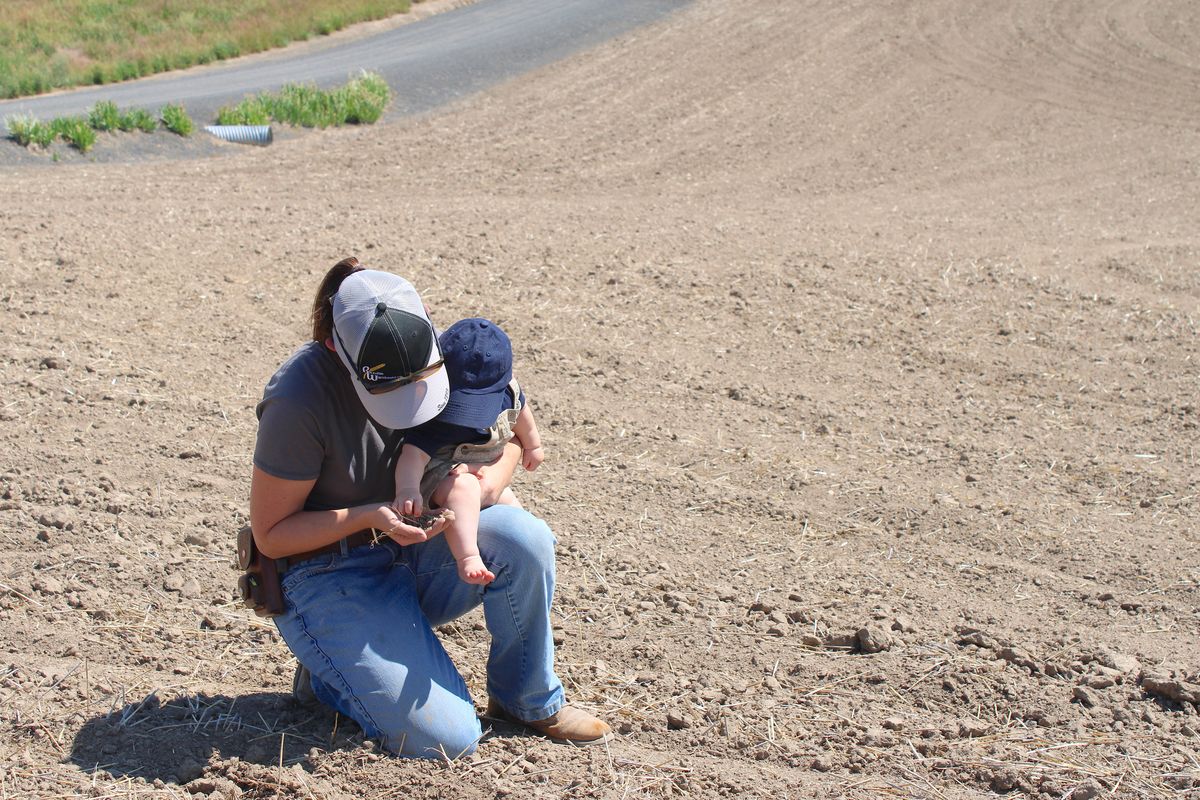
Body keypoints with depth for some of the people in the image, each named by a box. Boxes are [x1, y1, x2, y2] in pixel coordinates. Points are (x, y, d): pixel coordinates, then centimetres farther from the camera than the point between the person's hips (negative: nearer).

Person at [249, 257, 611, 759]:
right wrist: (368, 516, -29)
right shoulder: (298, 401, -25)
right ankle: (327, 670, 10)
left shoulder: (432, 353, -8)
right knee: (446, 740, -19)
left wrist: (494, 478, -16)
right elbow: (270, 534, -16)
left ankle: (528, 701, -1)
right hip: (329, 580, -6)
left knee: (523, 538, -26)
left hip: (411, 548, 6)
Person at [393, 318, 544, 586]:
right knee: (464, 487, -38)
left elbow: (519, 411, 11)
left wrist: (533, 445, 27)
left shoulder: (506, 390, -11)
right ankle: (467, 557, -52)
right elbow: (414, 453, -44)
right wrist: (407, 488, -62)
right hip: (440, 478, -8)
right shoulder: (435, 418, -32)